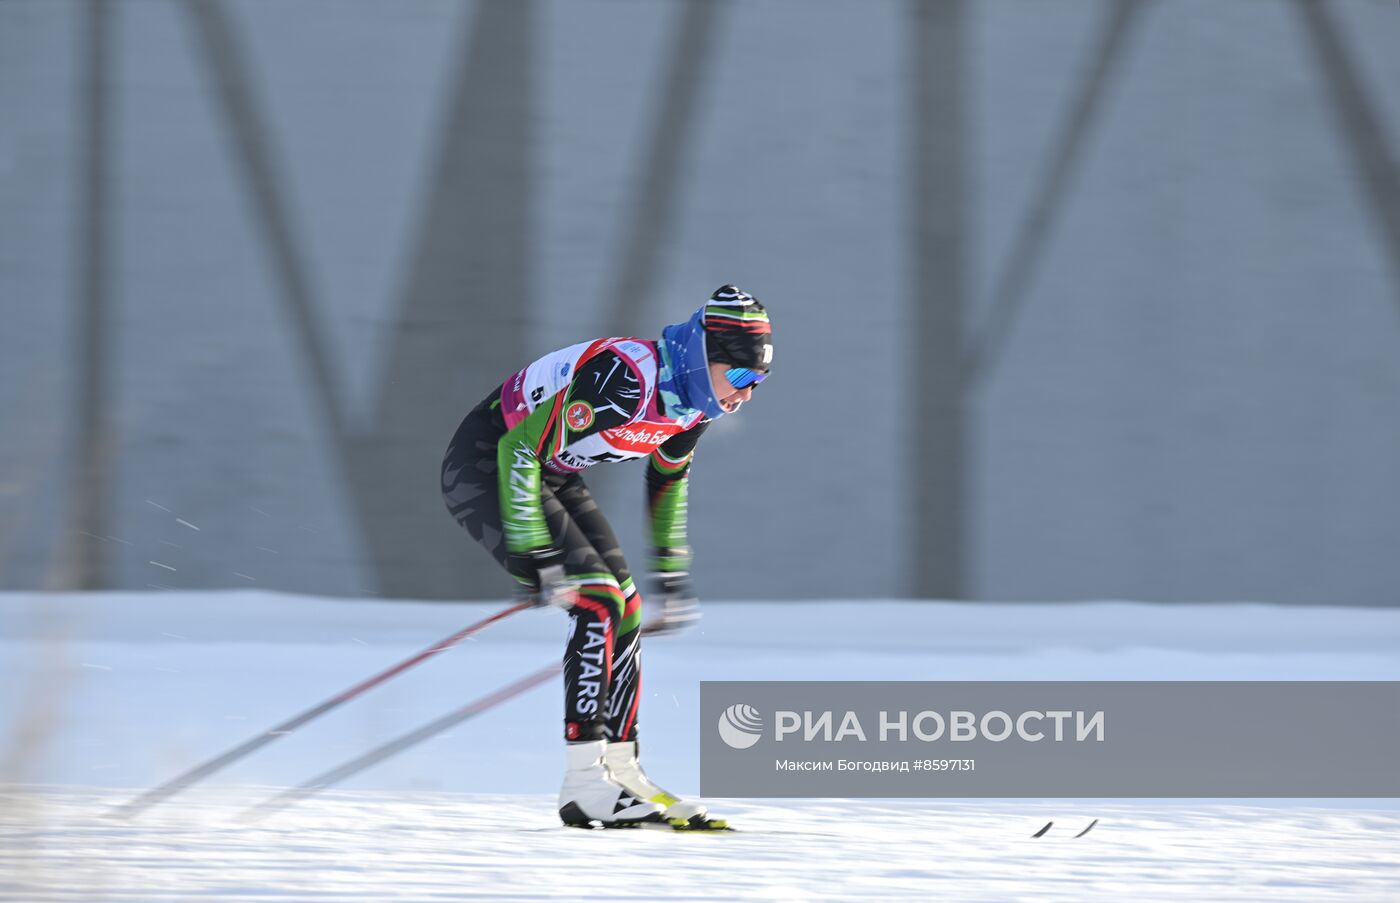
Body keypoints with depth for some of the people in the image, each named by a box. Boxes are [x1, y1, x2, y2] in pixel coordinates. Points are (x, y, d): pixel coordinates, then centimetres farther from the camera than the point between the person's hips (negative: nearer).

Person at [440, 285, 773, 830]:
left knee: (625, 611, 3)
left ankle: (619, 769, 10)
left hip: (552, 476, 9)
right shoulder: (625, 379, -31)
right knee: (597, 602, -19)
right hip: (483, 464, -9)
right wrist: (532, 555, -29)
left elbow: (667, 477, 16)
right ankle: (585, 784, -22)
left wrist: (670, 571, 17)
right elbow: (519, 452, -30)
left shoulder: (693, 400, -4)